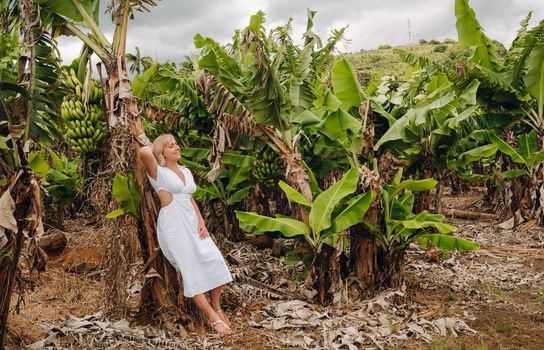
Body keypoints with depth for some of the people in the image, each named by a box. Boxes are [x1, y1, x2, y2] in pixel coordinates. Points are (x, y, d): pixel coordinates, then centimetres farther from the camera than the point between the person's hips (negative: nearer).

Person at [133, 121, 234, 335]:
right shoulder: (157, 172, -5)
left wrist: (201, 223, 5)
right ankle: (213, 317, -4)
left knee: (214, 261, -9)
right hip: (173, 226, -6)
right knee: (191, 270, -9)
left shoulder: (186, 171, 16)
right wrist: (142, 137, -4)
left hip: (192, 223, 6)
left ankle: (217, 308, 6)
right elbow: (144, 153, -25)